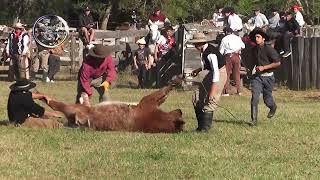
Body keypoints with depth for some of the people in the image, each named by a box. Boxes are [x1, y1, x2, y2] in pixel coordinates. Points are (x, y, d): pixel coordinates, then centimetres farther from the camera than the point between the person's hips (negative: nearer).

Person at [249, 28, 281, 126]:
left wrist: (263, 67, -18)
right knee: (254, 97, -13)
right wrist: (255, 68, 9)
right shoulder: (254, 49, 5)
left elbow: (277, 63, -14)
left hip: (267, 77, -4)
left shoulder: (269, 49, -13)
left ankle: (273, 107, 43)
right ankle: (254, 120, -11)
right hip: (257, 76, 4)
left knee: (267, 100, 7)